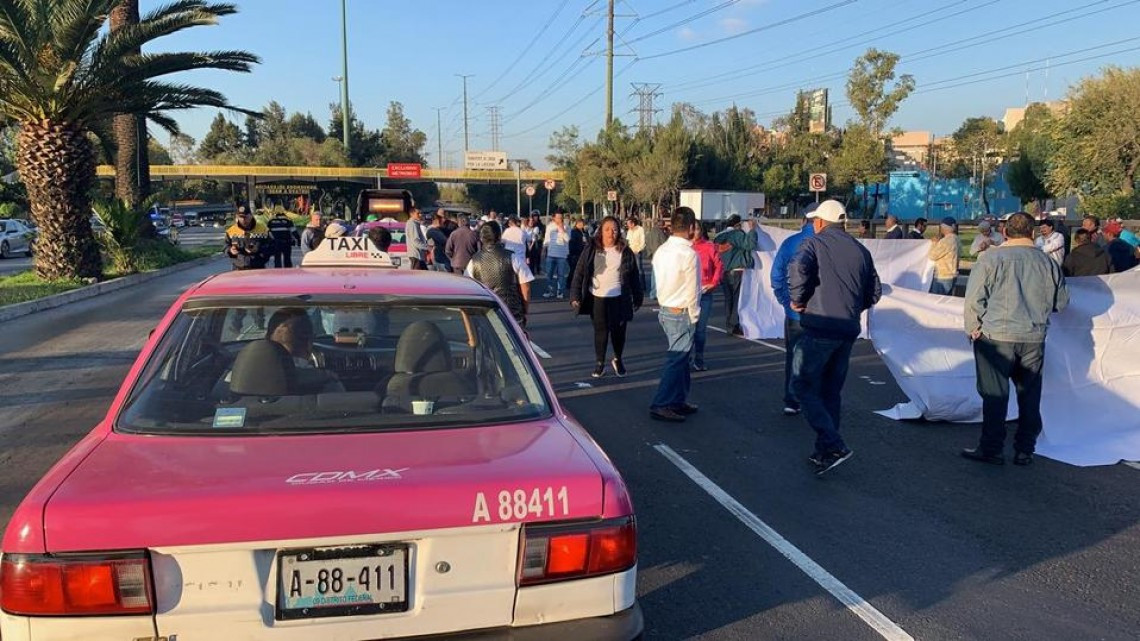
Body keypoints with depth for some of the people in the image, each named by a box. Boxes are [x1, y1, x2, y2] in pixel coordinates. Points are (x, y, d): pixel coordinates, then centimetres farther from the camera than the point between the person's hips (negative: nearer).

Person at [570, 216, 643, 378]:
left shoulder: (625, 252, 1)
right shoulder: (591, 250, -2)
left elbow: (634, 276, 6)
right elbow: (579, 274, -2)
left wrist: (638, 298, 6)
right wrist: (575, 296, -9)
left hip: (619, 298, 1)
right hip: (597, 298, -1)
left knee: (618, 331, 8)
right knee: (600, 331, 4)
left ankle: (618, 360, 32)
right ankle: (599, 364, 18)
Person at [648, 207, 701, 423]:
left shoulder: (661, 251, 5)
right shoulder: (688, 254, -19)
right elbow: (692, 291, -15)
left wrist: (664, 303, 17)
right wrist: (694, 316, -4)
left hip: (665, 310, 8)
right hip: (682, 313, -8)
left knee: (681, 357, 18)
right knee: (676, 359, -3)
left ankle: (679, 401, 27)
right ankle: (660, 405, -2)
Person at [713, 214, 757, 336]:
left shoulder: (719, 237, 14)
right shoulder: (737, 234, -9)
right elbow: (751, 244, -19)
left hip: (722, 272, 7)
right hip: (736, 271, -7)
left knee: (728, 298, 14)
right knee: (738, 299, -2)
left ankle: (729, 325, 18)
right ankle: (734, 326, -4)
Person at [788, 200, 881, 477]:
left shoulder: (814, 243, -1)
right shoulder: (860, 250, 15)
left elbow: (799, 268, -22)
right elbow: (875, 292, 16)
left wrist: (797, 299, -8)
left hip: (820, 328, -6)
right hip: (849, 330, 7)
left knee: (803, 386, 0)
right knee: (831, 391, 15)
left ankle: (833, 446, -11)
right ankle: (824, 451, 20)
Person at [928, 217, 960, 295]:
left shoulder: (946, 241, -20)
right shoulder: (955, 239, 10)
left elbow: (932, 255, -14)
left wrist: (934, 243, 0)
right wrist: (937, 242, 9)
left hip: (943, 278, -10)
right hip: (952, 276, 10)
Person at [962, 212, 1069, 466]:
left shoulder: (991, 258, -8)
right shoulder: (1048, 262, 3)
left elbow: (974, 299, -8)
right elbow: (1061, 302, 13)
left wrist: (973, 329, 4)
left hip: (996, 337, -3)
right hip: (1034, 339, 3)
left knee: (995, 395, 3)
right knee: (1029, 396, 12)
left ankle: (991, 449, 7)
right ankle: (1025, 450, 19)